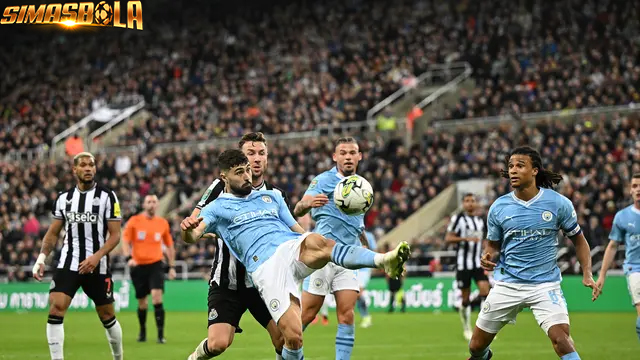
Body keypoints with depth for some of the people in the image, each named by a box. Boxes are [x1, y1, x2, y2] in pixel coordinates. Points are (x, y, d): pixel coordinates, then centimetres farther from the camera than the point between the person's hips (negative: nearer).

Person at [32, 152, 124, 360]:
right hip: (68, 264, 2)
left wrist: (96, 257, -20)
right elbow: (53, 233, 14)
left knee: (107, 316, 9)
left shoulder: (107, 197, -3)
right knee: (55, 308, -17)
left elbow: (115, 235, -6)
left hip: (97, 266, -2)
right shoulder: (63, 198, 8)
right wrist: (41, 258, 0)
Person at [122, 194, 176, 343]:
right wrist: (129, 257, -20)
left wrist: (172, 266, 12)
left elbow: (169, 245, 16)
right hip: (138, 265, 0)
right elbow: (125, 241, -2)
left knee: (157, 296, -18)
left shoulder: (163, 223, 6)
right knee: (142, 302, 8)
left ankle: (161, 334, -16)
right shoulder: (134, 221, 0)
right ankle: (142, 330, 32)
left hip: (155, 264, 0)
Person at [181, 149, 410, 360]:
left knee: (316, 243, -35)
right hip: (266, 268, -2)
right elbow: (193, 236, -1)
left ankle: (383, 260, -55)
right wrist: (187, 229, -27)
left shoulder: (271, 196, 29)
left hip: (295, 248, 2)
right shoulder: (217, 208, 16)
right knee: (293, 337, -19)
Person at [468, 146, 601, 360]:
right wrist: (488, 258, -11)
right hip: (507, 284, 2)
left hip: (545, 284, -2)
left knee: (561, 338, -26)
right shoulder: (499, 207, -2)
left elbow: (578, 239, 5)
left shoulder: (559, 203, -7)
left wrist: (587, 274, -7)